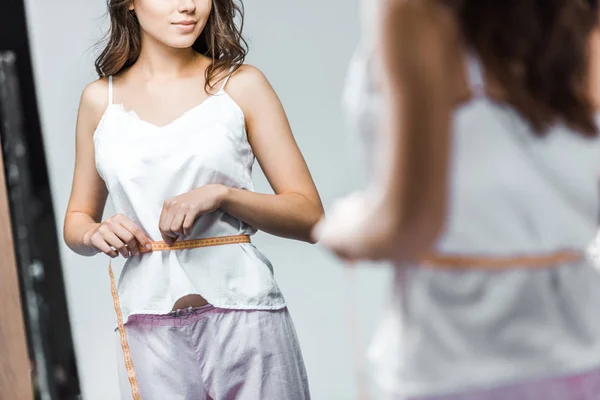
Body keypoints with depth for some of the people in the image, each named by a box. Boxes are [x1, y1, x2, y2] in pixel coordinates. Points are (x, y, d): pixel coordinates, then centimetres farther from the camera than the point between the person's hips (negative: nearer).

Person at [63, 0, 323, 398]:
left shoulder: (241, 85, -1)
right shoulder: (100, 99, 6)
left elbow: (309, 216, -2)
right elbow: (76, 220, 17)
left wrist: (221, 194, -16)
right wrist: (95, 234, -5)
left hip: (242, 317, -2)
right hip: (149, 332, 2)